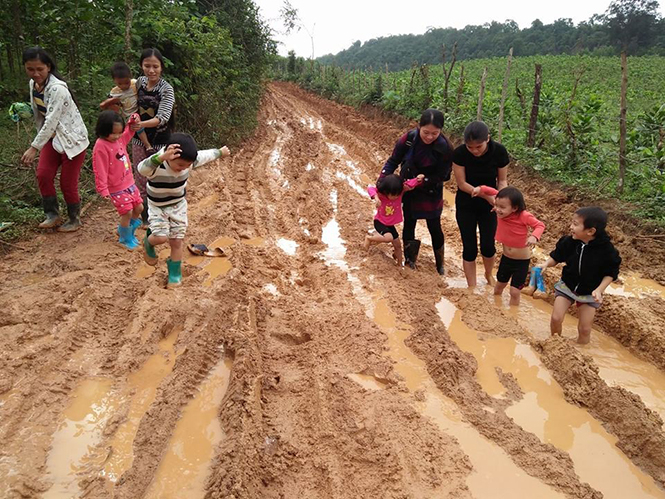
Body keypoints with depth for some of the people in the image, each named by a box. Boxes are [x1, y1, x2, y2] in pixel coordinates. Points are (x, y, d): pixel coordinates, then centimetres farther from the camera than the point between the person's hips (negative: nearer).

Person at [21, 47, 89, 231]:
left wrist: (34, 147, -30)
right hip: (52, 137, 7)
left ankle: (74, 220, 18)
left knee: (67, 182, -2)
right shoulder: (33, 84, 1)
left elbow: (52, 120, -29)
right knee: (43, 174, -4)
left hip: (72, 138, -7)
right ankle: (52, 214, 12)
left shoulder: (57, 88, -24)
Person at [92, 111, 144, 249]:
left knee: (139, 208, 13)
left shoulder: (120, 139, 1)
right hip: (116, 188, -8)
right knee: (127, 213, -5)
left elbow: (128, 132, 23)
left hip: (129, 183, 8)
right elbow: (100, 171, -20)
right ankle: (125, 239, 19)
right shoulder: (101, 147, -22)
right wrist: (103, 190, -21)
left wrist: (133, 121, 4)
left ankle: (128, 232, 35)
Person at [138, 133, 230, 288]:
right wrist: (162, 157, -75)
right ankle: (148, 243, 21)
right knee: (160, 237, -17)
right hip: (158, 207, -3)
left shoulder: (188, 161, -18)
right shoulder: (157, 165, -33)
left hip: (178, 206, 4)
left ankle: (175, 274, 25)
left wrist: (221, 152, 20)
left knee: (176, 241, 6)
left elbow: (206, 155, 2)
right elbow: (142, 169, -58)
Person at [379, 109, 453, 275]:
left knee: (434, 228, 9)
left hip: (431, 194, -1)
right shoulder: (408, 139, -20)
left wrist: (420, 182, -28)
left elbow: (440, 176, -17)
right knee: (409, 225, 11)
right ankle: (409, 260, 29)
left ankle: (440, 264, 30)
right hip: (408, 192, 2)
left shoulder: (445, 148, -24)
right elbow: (393, 161, -11)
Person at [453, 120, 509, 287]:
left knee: (488, 246, 7)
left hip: (489, 206, 1)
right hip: (466, 206, -1)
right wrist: (485, 194, -30)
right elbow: (462, 183, -18)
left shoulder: (499, 151, -20)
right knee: (470, 248, 1)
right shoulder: (460, 153, -24)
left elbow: (502, 180, -9)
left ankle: (489, 275, 39)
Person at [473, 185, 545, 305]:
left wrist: (534, 236, -36)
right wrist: (481, 189, -18)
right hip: (506, 258, 5)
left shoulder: (524, 216, -28)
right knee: (499, 286, 22)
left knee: (515, 292, -1)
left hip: (522, 261, -5)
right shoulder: (500, 212, -16)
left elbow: (540, 225, -16)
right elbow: (494, 192, -2)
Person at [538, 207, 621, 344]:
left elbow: (610, 273, -12)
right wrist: (546, 264, -20)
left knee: (584, 329, 5)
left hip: (589, 293, -1)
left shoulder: (606, 249, -24)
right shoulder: (568, 242, -18)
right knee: (556, 318, -3)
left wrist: (599, 290, -23)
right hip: (566, 287, 2)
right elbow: (556, 257, 0)